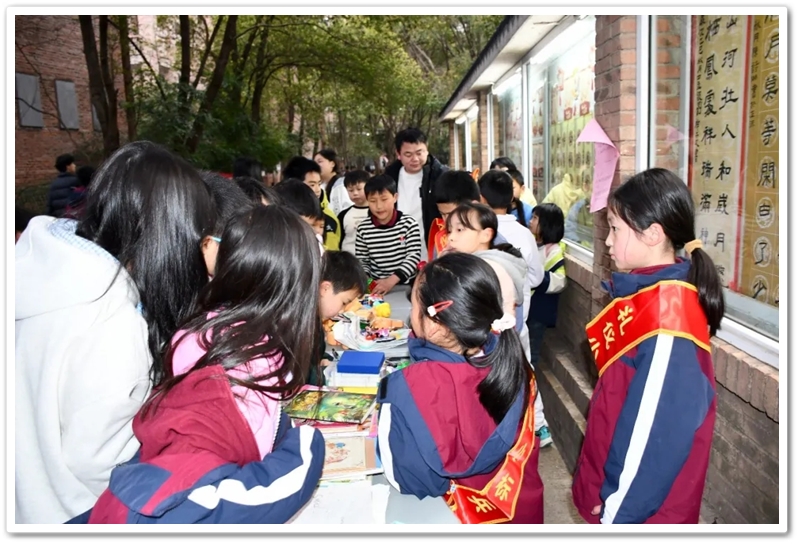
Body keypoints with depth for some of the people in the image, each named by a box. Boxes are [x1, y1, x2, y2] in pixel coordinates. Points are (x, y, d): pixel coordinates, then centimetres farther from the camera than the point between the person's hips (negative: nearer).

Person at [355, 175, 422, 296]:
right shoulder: (363, 229, 1)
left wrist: (392, 280, -19)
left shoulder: (409, 224, -3)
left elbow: (414, 256, -8)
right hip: (376, 286, 2)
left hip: (407, 286, -2)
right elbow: (361, 261, 9)